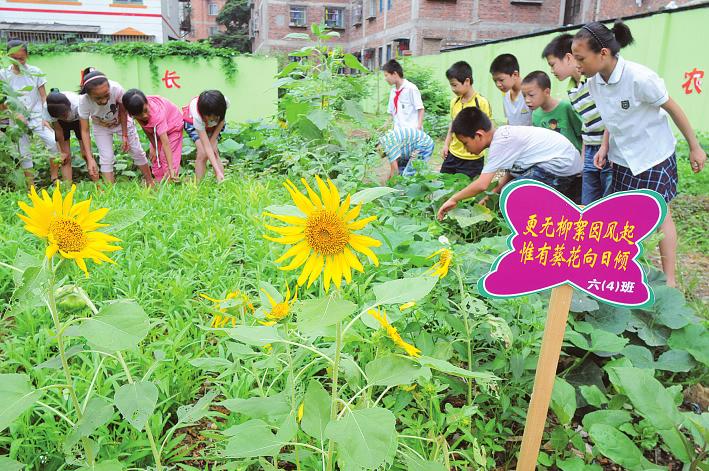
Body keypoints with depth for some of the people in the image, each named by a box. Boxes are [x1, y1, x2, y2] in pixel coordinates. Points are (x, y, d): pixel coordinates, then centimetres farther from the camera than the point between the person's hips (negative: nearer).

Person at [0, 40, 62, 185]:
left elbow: (44, 97, 3)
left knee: (54, 144, -17)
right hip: (18, 119, 0)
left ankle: (54, 178, -2)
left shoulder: (35, 72, -1)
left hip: (37, 116, 0)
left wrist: (45, 118, -4)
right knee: (23, 154, 1)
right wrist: (16, 114, -18)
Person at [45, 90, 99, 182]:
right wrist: (64, 152, -15)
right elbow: (58, 130, -22)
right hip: (60, 123, 1)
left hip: (78, 119, -1)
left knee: (86, 154, -9)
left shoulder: (78, 104, -41)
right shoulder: (48, 110, -36)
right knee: (66, 157, -6)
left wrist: (90, 158, -39)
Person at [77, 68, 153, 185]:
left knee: (137, 152, 6)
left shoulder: (116, 89, -40)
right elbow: (85, 131, -27)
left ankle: (150, 182, 22)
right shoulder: (84, 101, -35)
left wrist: (124, 135, -18)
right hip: (101, 127, 0)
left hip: (122, 122, 0)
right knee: (106, 158, -11)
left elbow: (122, 111, -21)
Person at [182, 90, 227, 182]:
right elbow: (207, 147, -42)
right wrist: (218, 172, -48)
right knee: (203, 153, -21)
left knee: (214, 152, -17)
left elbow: (222, 120, -12)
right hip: (192, 122, -2)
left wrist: (213, 141, -20)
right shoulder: (197, 115, -43)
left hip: (214, 125, 3)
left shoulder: (225, 102, -37)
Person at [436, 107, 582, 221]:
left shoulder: (500, 143, -21)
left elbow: (482, 184, -24)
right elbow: (510, 172, 12)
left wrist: (454, 199, -12)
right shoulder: (503, 133, 7)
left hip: (560, 164, -10)